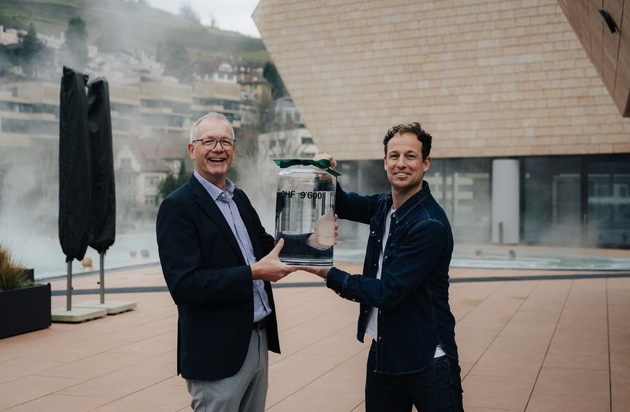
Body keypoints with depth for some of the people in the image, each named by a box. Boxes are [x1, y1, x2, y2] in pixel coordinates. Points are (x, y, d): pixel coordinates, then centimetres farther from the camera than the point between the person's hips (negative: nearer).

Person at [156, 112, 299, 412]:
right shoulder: (178, 207, -14)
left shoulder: (239, 198, 10)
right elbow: (183, 285, -22)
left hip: (258, 340, 8)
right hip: (217, 353, -7)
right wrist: (254, 272, -23)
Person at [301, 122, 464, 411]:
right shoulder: (384, 206, 3)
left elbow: (388, 292, -22)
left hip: (426, 362, -7)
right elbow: (342, 205, 20)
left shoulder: (430, 225, -20)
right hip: (382, 355, 7)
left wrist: (329, 274, -14)